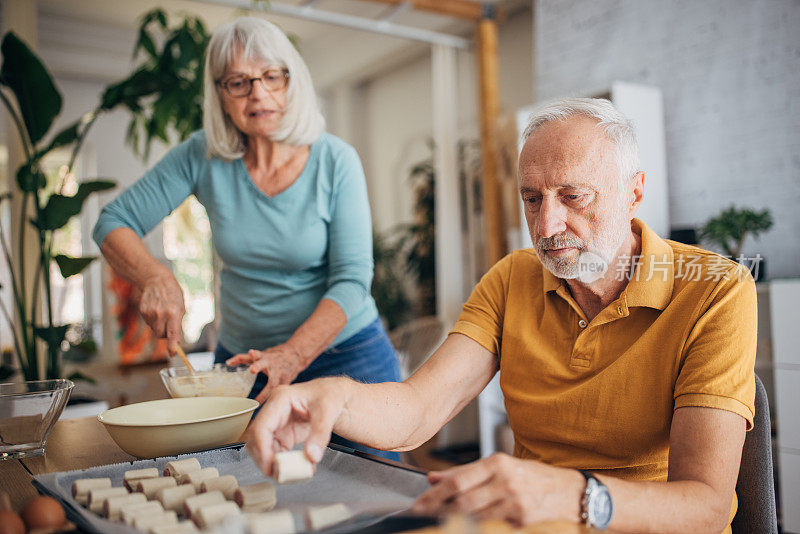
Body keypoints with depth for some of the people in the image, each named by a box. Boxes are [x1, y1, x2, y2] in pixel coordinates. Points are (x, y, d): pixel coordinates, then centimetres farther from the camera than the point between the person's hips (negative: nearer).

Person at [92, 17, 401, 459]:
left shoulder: (336, 161, -12)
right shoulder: (203, 156, -7)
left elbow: (351, 281, -16)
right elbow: (113, 223, -2)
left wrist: (293, 355, -29)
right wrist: (156, 278, -22)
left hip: (344, 352, -1)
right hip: (242, 359, 2)